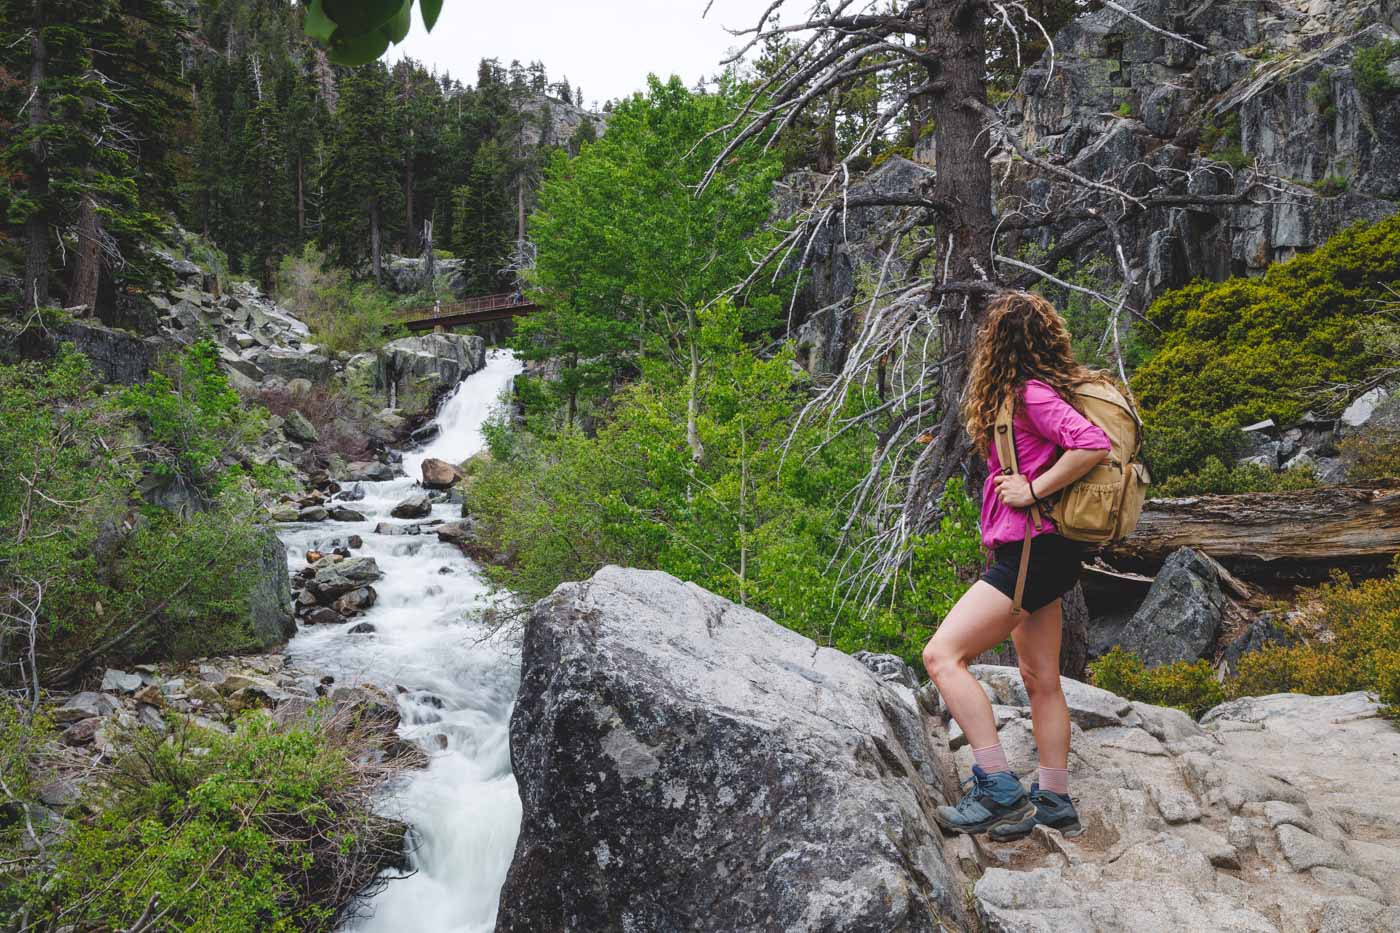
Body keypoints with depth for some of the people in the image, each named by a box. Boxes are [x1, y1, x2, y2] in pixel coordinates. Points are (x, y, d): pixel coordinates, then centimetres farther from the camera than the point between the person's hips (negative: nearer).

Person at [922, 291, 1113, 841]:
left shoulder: (1031, 393, -15)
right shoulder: (1046, 388, 14)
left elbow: (1093, 445, -28)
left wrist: (1033, 490, -21)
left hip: (1031, 550, -11)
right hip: (1043, 553, 11)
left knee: (942, 655, -14)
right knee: (1041, 681, 15)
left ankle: (999, 793, -12)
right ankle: (1054, 802, 24)